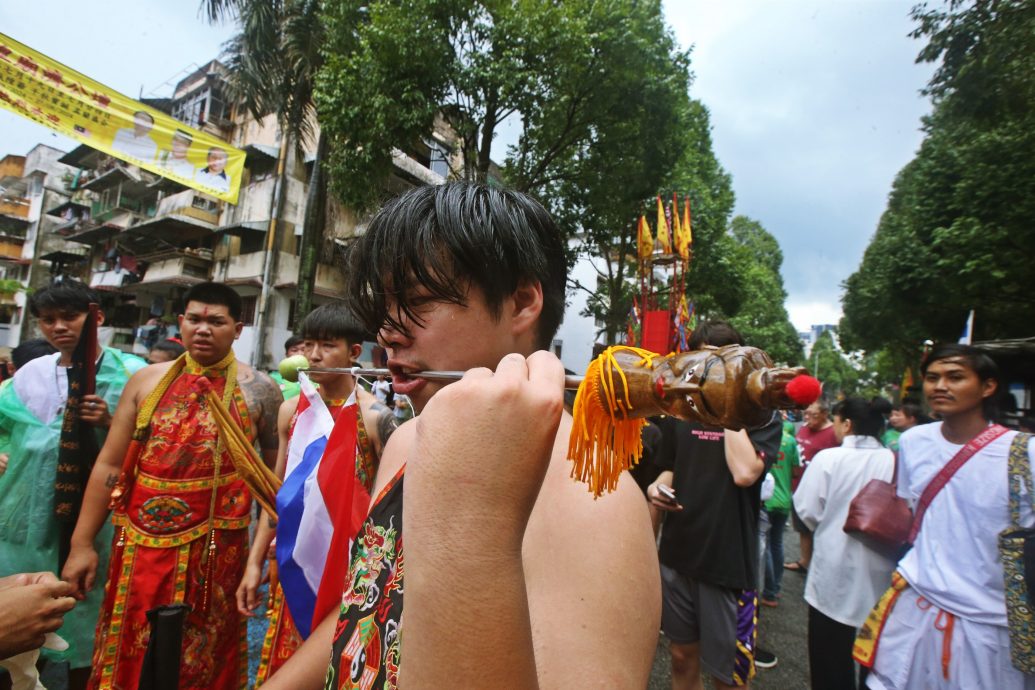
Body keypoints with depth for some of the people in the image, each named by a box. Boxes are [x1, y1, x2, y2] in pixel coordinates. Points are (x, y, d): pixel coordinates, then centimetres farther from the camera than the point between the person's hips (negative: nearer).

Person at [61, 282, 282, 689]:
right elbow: (109, 465, 6)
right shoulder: (147, 381, 4)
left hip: (213, 551, -3)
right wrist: (82, 543, 5)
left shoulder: (258, 390, -5)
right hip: (139, 544, 3)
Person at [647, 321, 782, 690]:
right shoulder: (680, 413, 5)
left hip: (728, 563, -4)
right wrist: (659, 485, -5)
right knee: (683, 657, 19)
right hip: (677, 556, 4)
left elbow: (745, 473, -26)